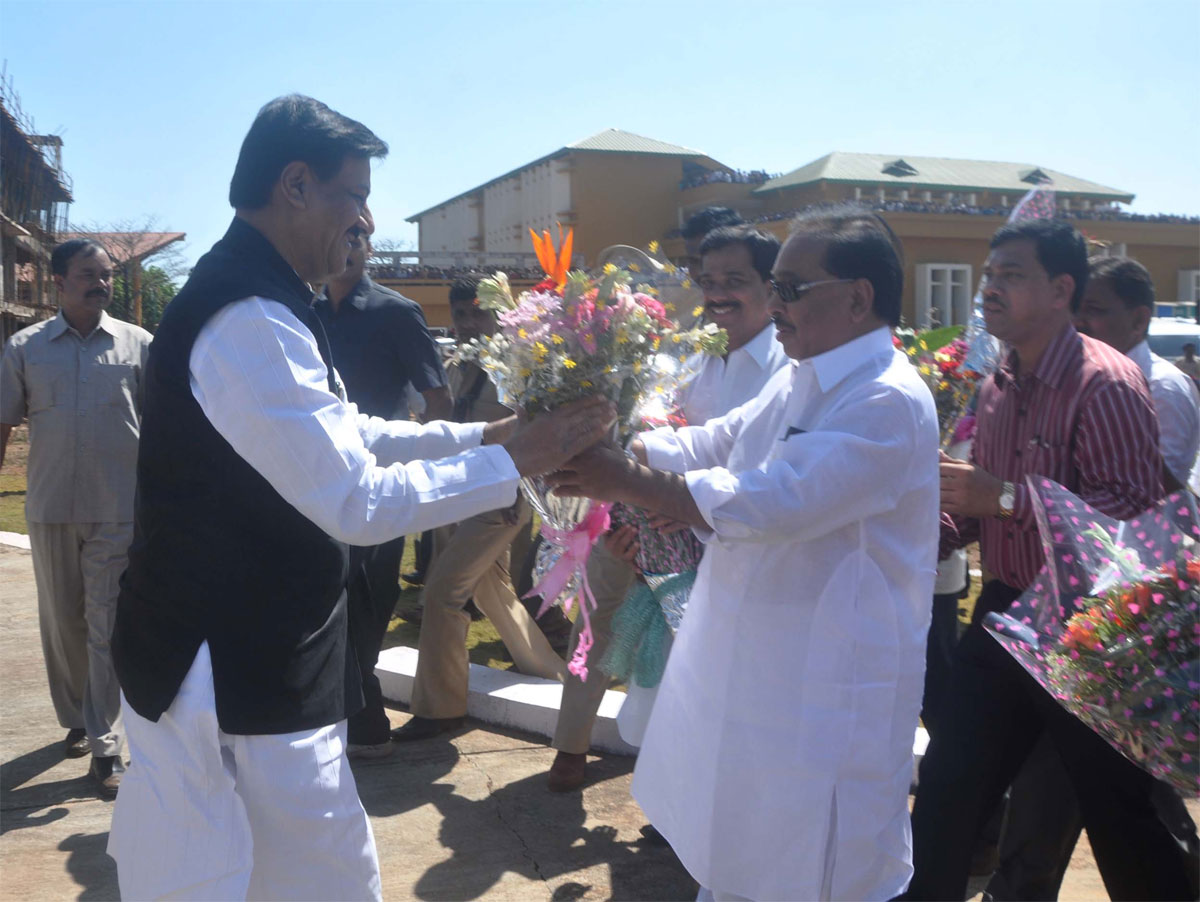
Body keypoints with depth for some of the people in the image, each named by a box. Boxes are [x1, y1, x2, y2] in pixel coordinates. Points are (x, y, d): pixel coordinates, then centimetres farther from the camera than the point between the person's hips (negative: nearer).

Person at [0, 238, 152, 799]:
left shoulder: (137, 344, 1)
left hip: (118, 509, -2)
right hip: (50, 508, 2)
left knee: (106, 626, 0)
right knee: (61, 622, 13)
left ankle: (105, 746, 5)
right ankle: (75, 719, 33)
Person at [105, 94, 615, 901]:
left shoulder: (243, 297, 11)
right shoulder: (252, 319, -24)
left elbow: (342, 436, 17)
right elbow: (356, 501, -26)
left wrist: (480, 434, 10)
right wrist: (514, 461, -16)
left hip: (226, 660, 10)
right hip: (240, 684, -10)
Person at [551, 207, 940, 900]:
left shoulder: (887, 401, -22)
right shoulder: (799, 380, 10)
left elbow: (770, 502, -30)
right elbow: (709, 446, 9)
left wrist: (626, 484, -27)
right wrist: (613, 450, -7)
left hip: (827, 688, -9)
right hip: (753, 669, 9)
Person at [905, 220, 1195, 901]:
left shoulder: (1107, 382, -16)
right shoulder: (997, 388, 9)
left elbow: (1135, 510, -26)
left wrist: (1005, 498, -29)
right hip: (1003, 615, 7)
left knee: (1122, 817, 8)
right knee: (947, 790, 11)